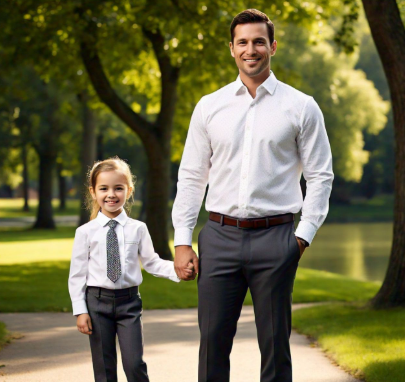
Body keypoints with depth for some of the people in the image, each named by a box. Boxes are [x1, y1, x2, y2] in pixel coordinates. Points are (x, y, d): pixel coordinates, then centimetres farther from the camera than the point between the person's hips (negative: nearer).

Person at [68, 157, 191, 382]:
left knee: (135, 364, -5)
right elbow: (77, 273, 0)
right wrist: (80, 311, -4)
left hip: (129, 301, 0)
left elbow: (151, 262, 5)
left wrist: (177, 270, -13)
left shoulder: (138, 229, 1)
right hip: (97, 302, 0)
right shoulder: (85, 232, -1)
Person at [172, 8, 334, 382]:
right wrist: (182, 241, 3)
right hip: (220, 237, 2)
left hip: (275, 238, -2)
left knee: (275, 344, 4)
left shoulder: (301, 107, 3)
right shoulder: (209, 107, 9)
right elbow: (191, 177, 10)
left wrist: (303, 236, -4)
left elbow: (320, 176, 5)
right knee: (213, 340, 2)